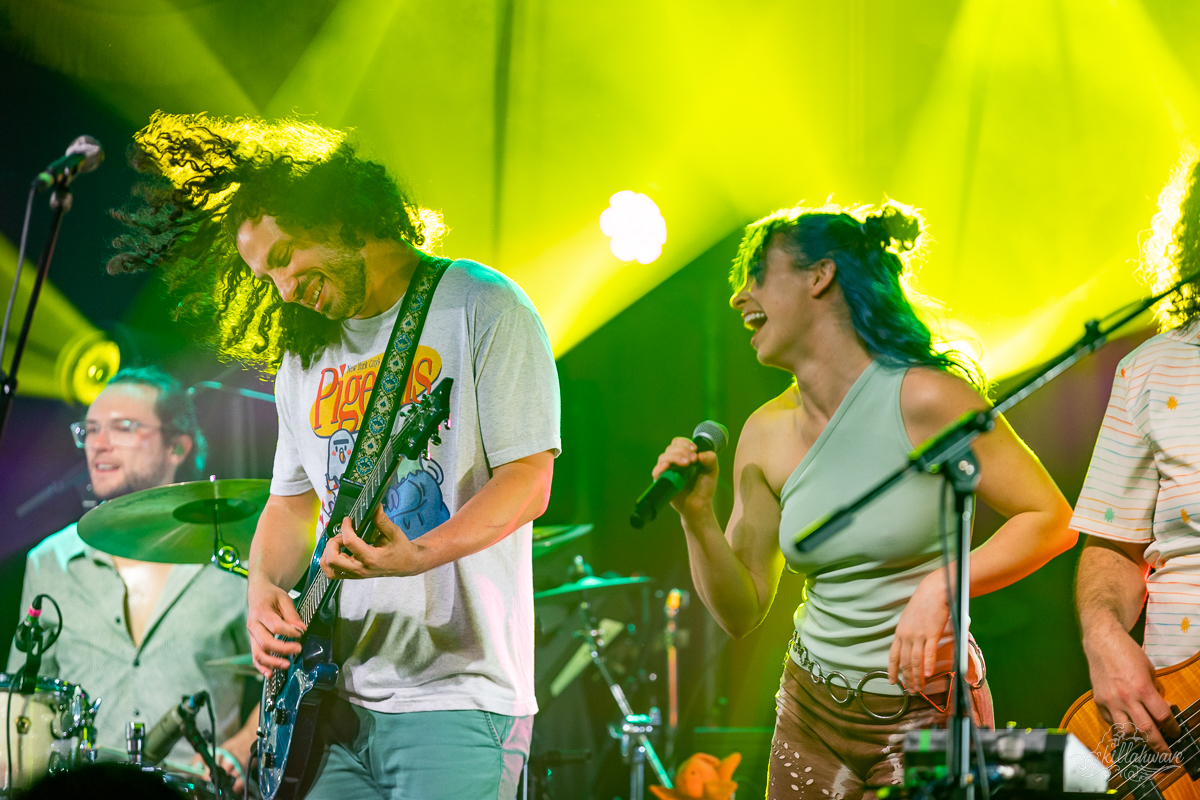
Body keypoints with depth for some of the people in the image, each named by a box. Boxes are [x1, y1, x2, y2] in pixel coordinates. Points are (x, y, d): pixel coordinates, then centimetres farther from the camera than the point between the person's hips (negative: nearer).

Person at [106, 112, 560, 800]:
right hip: (335, 699, 6)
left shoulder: (480, 310, -4)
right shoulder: (304, 353, 16)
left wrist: (415, 556, -25)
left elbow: (527, 483, -10)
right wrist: (265, 588, 2)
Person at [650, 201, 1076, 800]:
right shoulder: (767, 434, 2)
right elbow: (741, 613, 5)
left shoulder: (923, 398, -14)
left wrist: (944, 585, -23)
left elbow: (1051, 520, -11)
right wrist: (696, 516, -11)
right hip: (813, 715, 5)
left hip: (927, 714, -5)